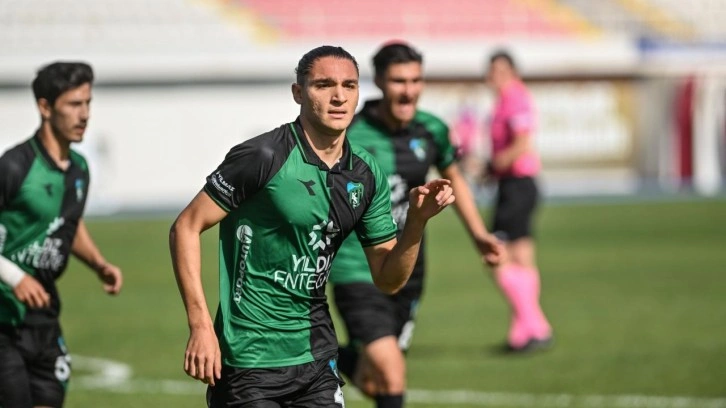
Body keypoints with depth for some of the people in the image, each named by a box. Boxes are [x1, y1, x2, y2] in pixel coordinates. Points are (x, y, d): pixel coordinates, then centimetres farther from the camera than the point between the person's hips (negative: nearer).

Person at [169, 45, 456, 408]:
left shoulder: (366, 175, 5)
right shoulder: (263, 157, -13)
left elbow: (388, 279, 10)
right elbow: (185, 228, -10)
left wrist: (417, 221, -8)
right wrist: (200, 325, -17)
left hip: (317, 357, 6)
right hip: (249, 361, -6)